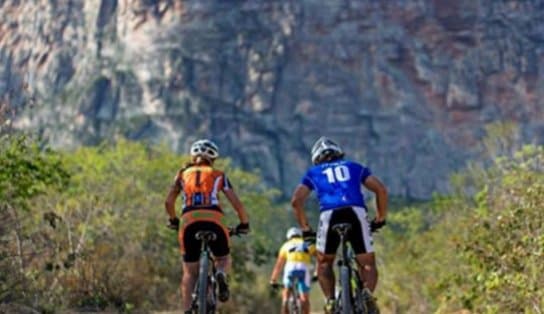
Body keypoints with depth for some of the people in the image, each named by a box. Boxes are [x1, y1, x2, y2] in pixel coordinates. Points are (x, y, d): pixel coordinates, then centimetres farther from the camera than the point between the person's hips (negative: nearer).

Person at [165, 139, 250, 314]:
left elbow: (168, 202, 16)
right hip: (213, 221, -1)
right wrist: (244, 223, 26)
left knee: (189, 273, 13)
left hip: (189, 222, 1)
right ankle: (221, 275, -12)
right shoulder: (218, 175, 20)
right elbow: (236, 203, 13)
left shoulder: (183, 174, 23)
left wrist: (173, 220, 33)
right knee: (223, 259, 23)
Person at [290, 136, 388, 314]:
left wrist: (305, 229, 22)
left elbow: (296, 200, 15)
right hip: (356, 213, 0)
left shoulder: (313, 173, 29)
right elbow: (381, 189, 18)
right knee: (368, 265, 12)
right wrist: (380, 219, 24)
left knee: (324, 264, 21)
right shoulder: (354, 167, 31)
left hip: (329, 214, 0)